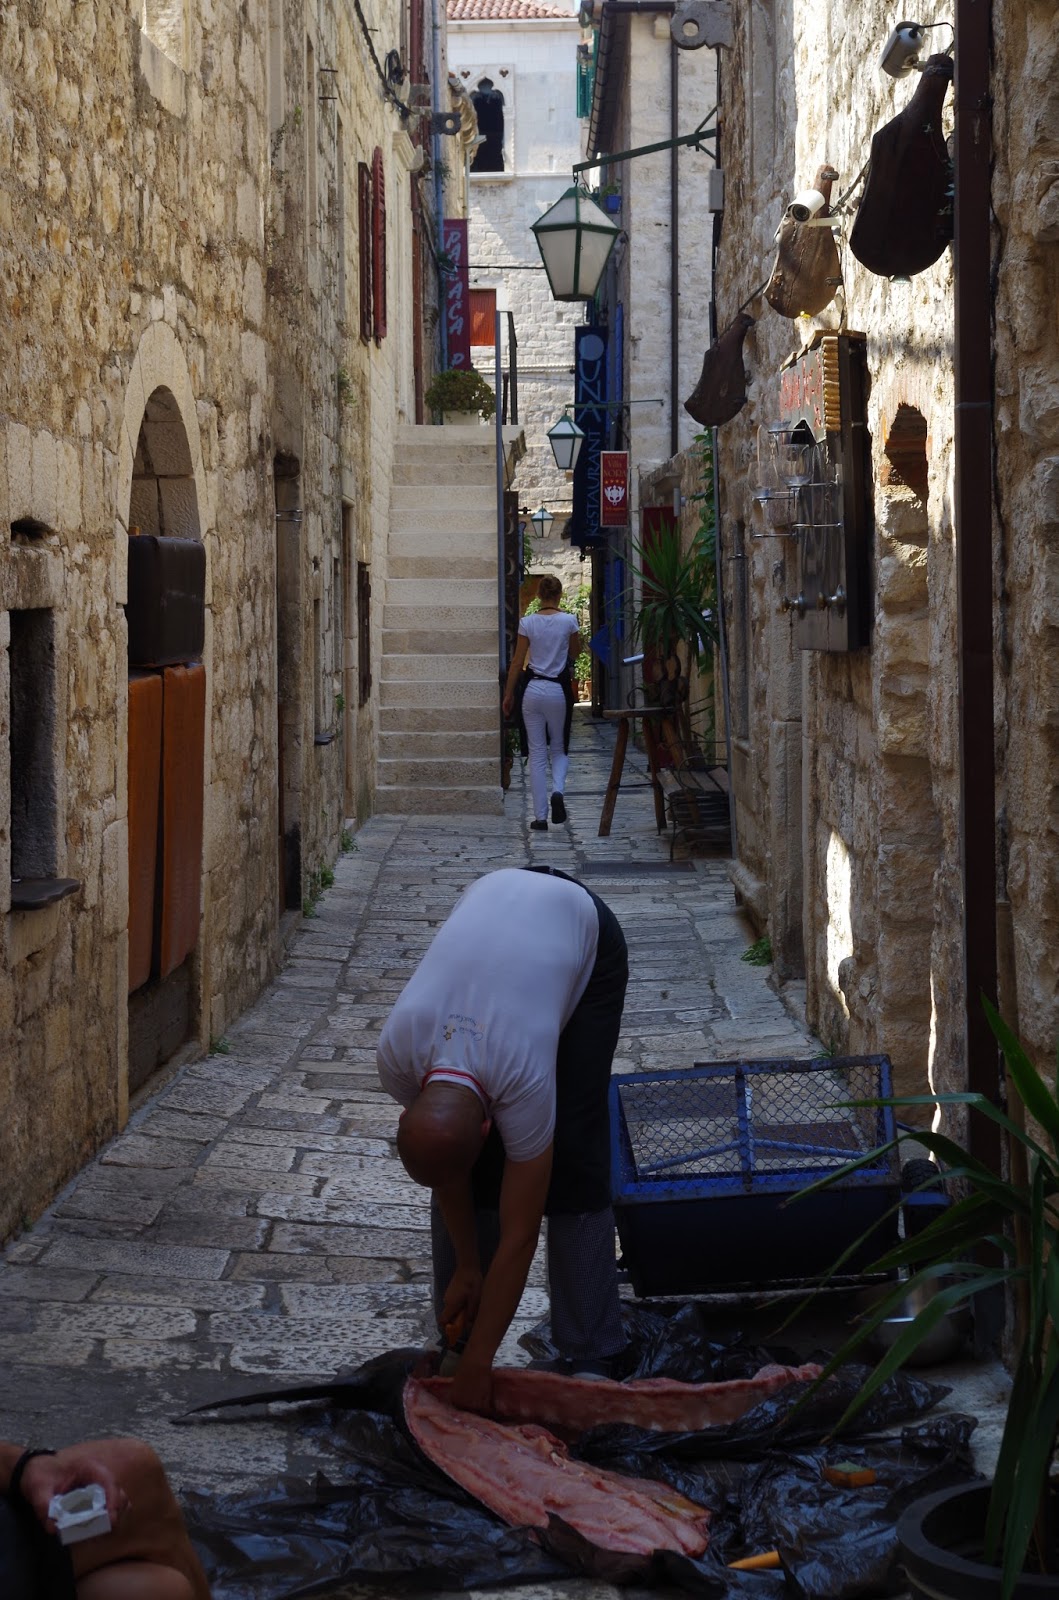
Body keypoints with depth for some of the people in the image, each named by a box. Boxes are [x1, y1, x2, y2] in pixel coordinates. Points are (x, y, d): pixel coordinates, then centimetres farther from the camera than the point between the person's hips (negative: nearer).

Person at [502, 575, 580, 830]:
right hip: (559, 690, -1)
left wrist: (508, 694, 8)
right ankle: (558, 790, -14)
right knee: (559, 749, 16)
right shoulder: (568, 621, -5)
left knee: (537, 754, 6)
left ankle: (540, 817, 3)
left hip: (534, 690, 1)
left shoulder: (527, 623, -3)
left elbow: (517, 661, 0)